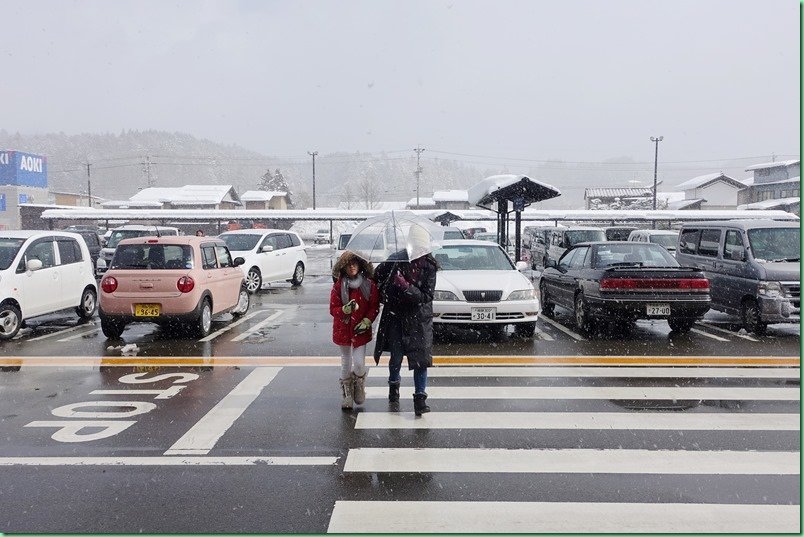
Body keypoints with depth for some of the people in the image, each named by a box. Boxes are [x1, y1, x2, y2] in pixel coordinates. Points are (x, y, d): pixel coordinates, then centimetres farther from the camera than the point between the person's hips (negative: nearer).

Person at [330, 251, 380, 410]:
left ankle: (359, 385, 24)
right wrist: (345, 309, -23)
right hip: (343, 329, 1)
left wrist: (367, 321, -12)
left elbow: (374, 307, 1)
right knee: (346, 363, 9)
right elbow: (333, 309, -4)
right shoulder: (338, 286, -4)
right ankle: (347, 394, 24)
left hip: (361, 330, -1)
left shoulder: (369, 285, -4)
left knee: (359, 363, -8)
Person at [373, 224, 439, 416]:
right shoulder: (395, 260, -6)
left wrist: (406, 286, -27)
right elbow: (377, 276, 12)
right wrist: (384, 296, 7)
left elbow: (426, 296, -15)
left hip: (419, 319, -1)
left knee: (421, 358, -4)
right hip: (396, 316, 1)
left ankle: (420, 397, 6)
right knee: (396, 356, 8)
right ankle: (394, 383, 36)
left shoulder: (429, 266, -8)